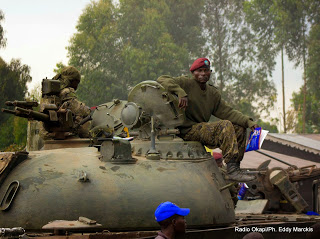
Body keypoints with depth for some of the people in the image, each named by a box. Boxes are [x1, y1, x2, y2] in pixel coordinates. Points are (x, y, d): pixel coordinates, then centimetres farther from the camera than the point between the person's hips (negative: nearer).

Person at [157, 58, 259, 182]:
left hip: (202, 128, 8)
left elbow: (227, 111, 9)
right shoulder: (187, 83, -5)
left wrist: (248, 122, -5)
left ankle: (235, 166, 3)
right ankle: (231, 170, -30)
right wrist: (181, 92, -31)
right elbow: (162, 79, -16)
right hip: (187, 131, -8)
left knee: (239, 129, 2)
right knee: (225, 126, -25)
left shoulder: (213, 93, 15)